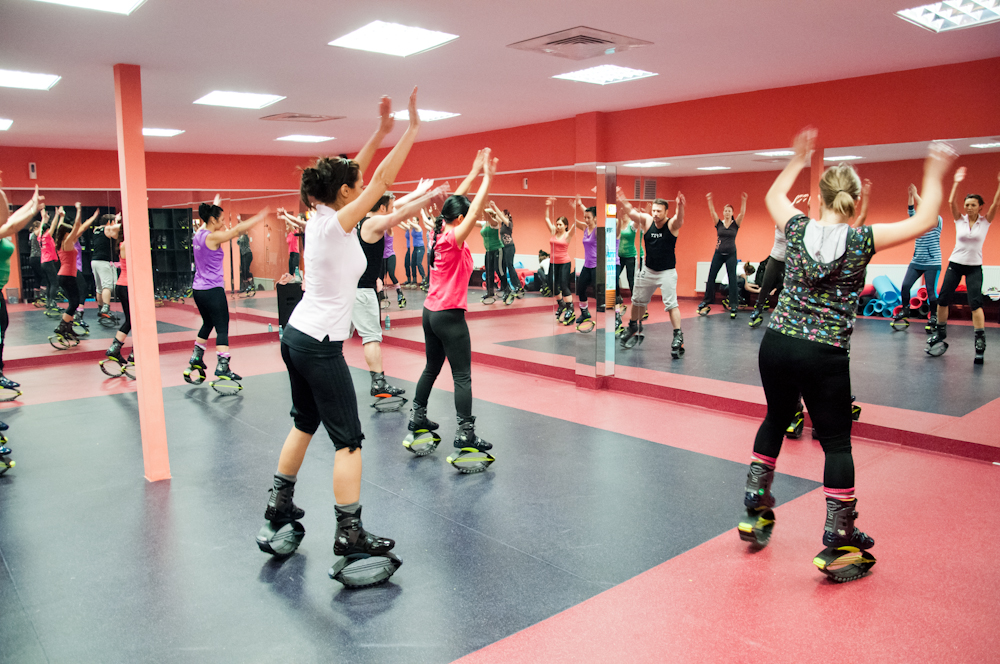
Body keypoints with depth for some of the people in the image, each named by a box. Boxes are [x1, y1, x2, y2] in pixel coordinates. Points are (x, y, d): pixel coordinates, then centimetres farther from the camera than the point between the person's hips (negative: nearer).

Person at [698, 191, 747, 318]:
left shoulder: (735, 224, 1)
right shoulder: (719, 223, 3)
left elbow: (742, 213, -13)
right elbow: (712, 212, -10)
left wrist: (744, 201, -26)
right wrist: (709, 200, -24)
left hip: (731, 254, -1)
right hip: (718, 253, 1)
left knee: (732, 279, -2)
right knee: (711, 277, 2)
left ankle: (733, 304, 0)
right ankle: (707, 301, 14)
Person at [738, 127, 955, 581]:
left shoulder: (798, 230, 1)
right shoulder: (862, 241, -6)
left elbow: (774, 196, 22)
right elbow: (924, 221, 4)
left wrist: (798, 159, 33)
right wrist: (934, 174, 17)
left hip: (777, 344, 4)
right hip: (826, 356, -3)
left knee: (776, 419, 23)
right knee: (836, 442, 7)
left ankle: (755, 510, 30)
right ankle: (837, 543, 12)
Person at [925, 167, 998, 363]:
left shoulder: (985, 221, -2)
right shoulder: (959, 220, 1)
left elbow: (996, 204, -16)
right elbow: (951, 201, -12)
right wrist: (956, 183, -20)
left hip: (975, 267, -2)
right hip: (955, 264, 2)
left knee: (975, 302, -14)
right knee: (942, 299, 2)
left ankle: (980, 341, -12)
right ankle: (940, 335, 19)